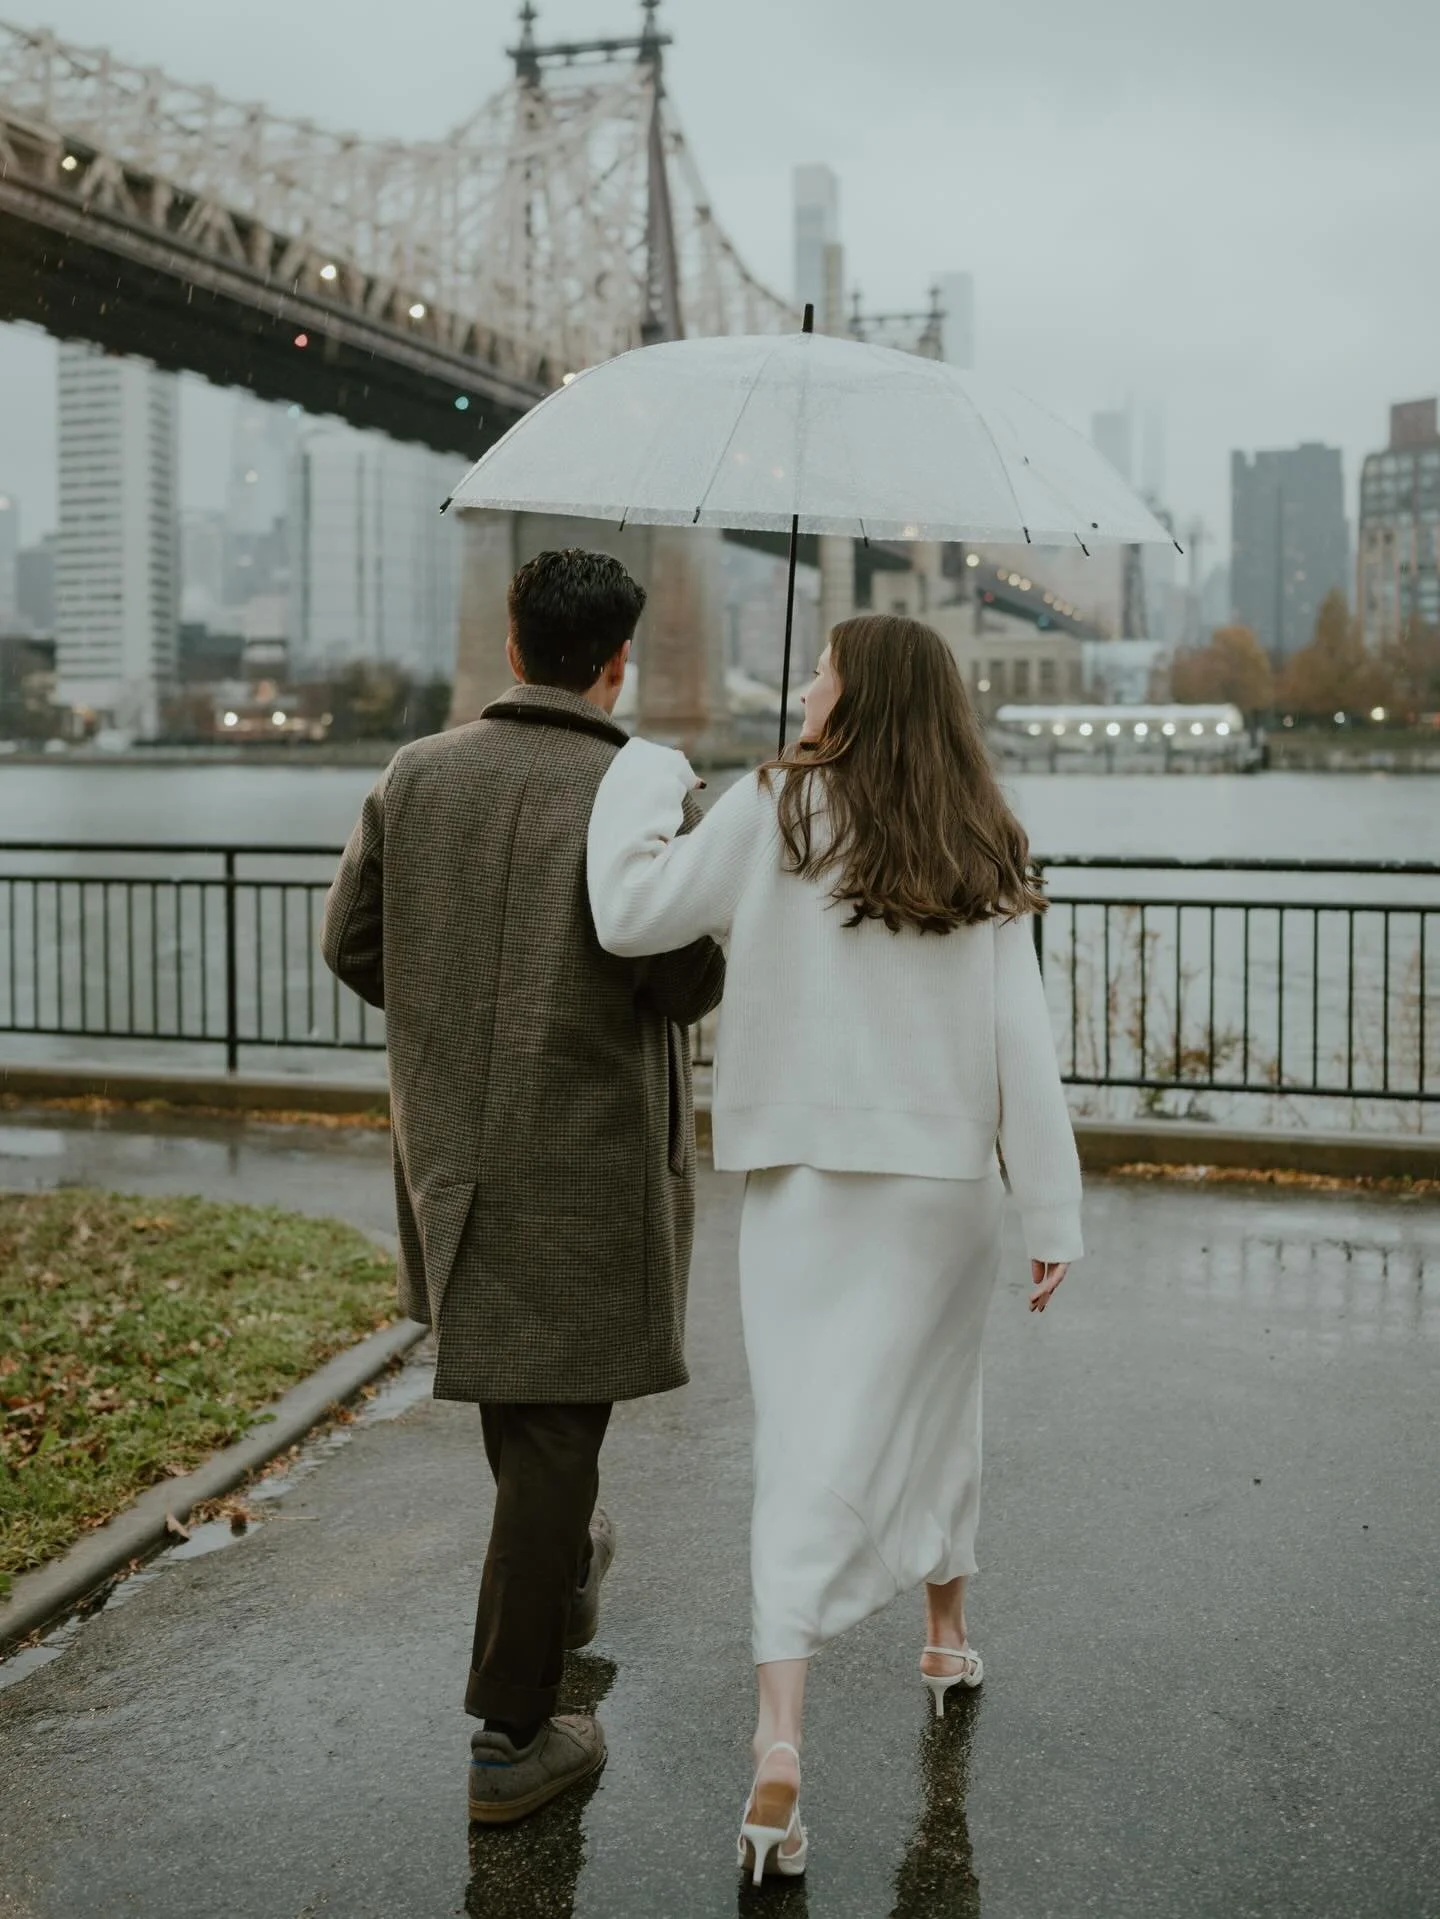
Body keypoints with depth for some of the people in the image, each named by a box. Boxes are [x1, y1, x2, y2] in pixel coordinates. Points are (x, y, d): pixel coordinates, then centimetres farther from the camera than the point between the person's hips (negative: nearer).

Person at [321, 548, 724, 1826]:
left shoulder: (415, 778, -1)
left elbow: (351, 944, 3)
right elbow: (690, 987, -18)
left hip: (451, 1146, 5)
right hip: (588, 1161, -5)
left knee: (513, 1395, 27)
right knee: (553, 1431, 3)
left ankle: (563, 1573, 50)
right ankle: (513, 1737, 10)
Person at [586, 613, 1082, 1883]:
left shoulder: (779, 813, -8)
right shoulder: (984, 853, 1)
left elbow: (630, 917, -11)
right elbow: (1024, 1049, -3)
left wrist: (644, 777, 4)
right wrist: (1053, 1217, 0)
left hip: (807, 1182, -3)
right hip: (947, 1185, 3)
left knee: (807, 1450, -2)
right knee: (936, 1409, 23)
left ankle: (781, 1738, -11)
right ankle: (947, 1635, 43)